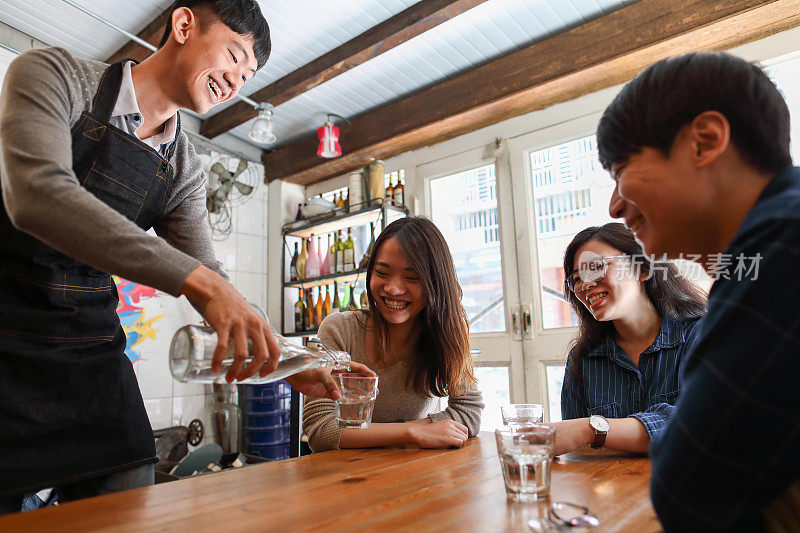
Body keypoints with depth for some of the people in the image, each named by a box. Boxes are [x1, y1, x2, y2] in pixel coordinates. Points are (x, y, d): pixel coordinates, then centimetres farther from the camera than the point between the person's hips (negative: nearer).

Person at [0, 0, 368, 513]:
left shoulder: (185, 172, 4)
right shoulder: (51, 74, -8)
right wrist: (199, 279, -36)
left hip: (94, 352, 4)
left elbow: (212, 287, 0)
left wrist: (283, 363, -13)